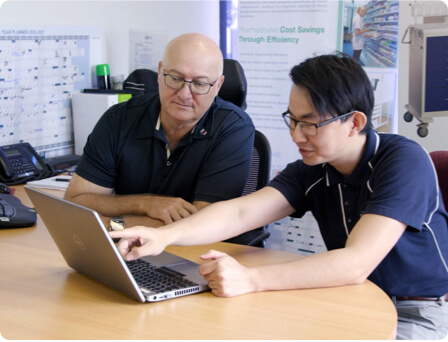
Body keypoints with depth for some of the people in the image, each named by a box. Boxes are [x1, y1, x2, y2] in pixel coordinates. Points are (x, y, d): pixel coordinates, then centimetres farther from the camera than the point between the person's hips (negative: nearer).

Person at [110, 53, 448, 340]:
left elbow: (356, 263, -32)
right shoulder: (311, 171, -1)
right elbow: (241, 212, -13)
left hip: (419, 313, -5)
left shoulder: (404, 161, -21)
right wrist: (165, 235, -30)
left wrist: (251, 279, -41)